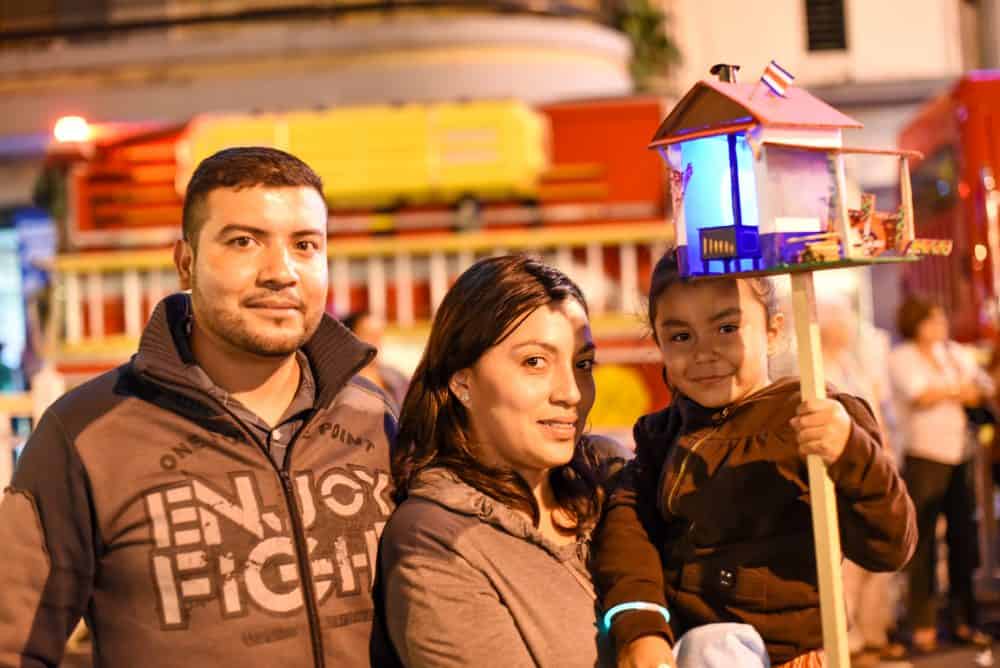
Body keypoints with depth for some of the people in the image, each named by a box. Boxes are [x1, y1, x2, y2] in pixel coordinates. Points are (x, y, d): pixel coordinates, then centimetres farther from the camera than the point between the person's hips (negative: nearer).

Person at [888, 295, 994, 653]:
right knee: (923, 544, -5)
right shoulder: (900, 358, 0)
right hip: (924, 458, -5)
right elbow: (920, 393, -15)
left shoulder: (954, 352, 17)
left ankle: (964, 621, 15)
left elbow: (984, 387, 10)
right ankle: (923, 626, 1)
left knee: (964, 539, 6)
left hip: (961, 457, 5)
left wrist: (942, 393, -6)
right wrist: (958, 388, -1)